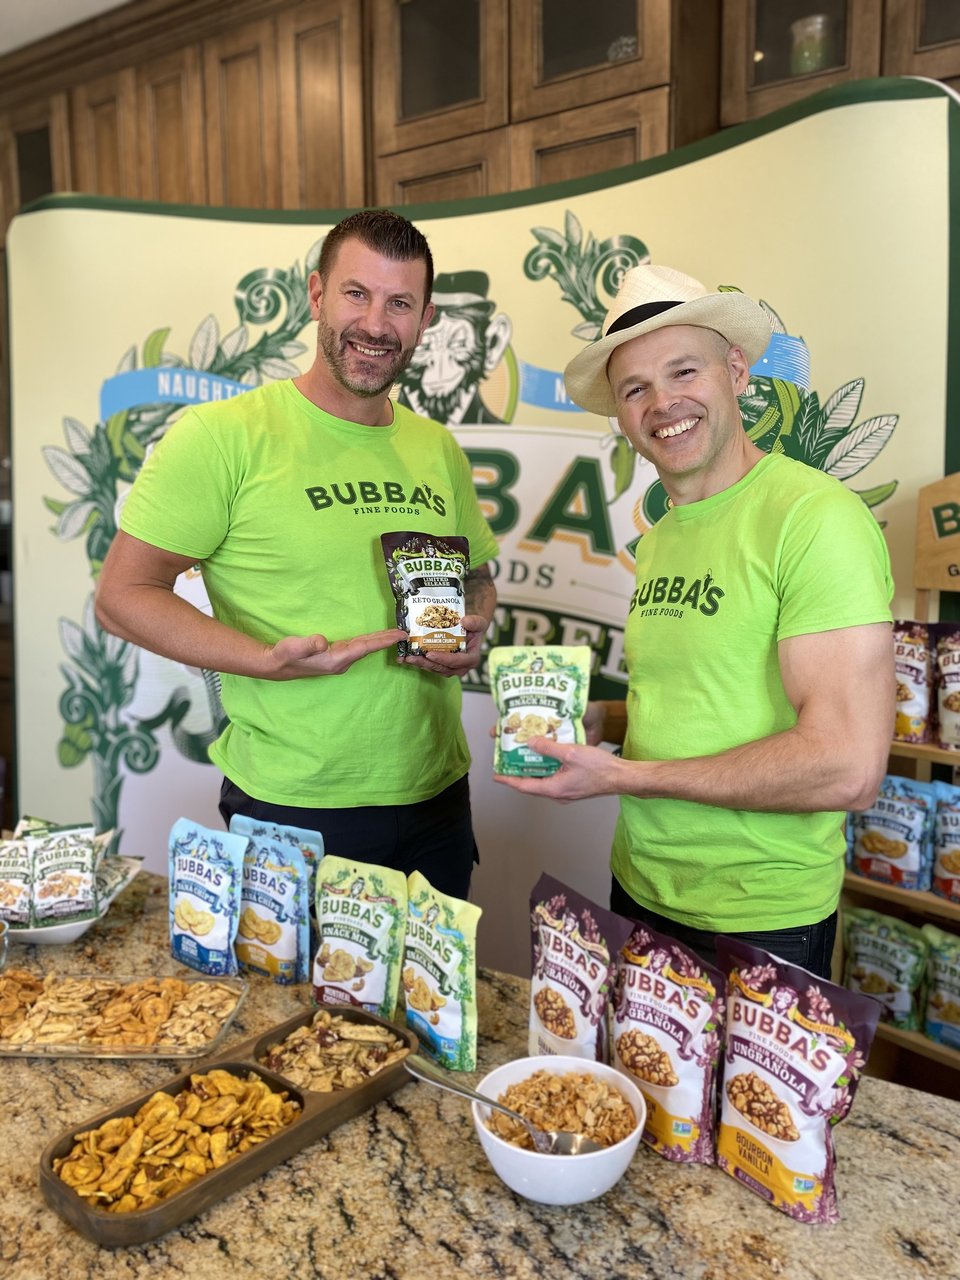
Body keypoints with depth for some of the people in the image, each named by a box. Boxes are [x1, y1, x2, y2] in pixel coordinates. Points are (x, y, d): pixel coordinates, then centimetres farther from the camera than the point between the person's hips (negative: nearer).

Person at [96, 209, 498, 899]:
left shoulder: (439, 450, 6)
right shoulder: (221, 435, -11)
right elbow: (123, 594, -10)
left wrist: (472, 631, -4)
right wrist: (268, 660, -25)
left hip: (437, 796, 5)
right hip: (289, 808, -5)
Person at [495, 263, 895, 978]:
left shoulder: (817, 517, -19)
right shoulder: (660, 539, 6)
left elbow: (848, 769, -26)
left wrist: (621, 776, -20)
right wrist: (600, 719, -2)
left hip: (760, 923, -7)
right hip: (638, 891, 8)